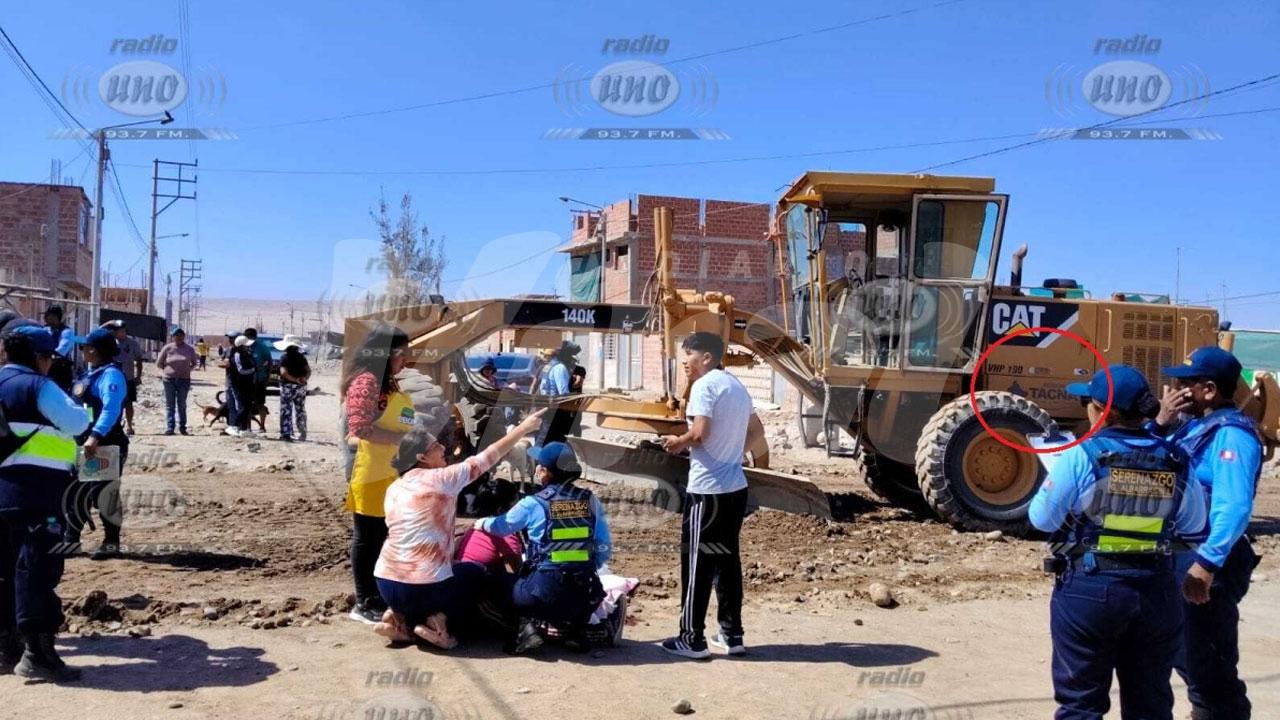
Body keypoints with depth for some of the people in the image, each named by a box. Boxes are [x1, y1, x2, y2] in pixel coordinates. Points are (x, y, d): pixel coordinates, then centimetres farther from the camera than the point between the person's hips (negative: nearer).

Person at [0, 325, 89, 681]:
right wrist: (76, 406, 5)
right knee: (38, 567, -7)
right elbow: (77, 423, -14)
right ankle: (37, 652, -8)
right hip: (35, 489, -9)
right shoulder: (37, 386, -11)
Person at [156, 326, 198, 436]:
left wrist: (187, 370, 4)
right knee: (169, 405, 1)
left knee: (182, 405, 7)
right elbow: (159, 363, 7)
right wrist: (167, 369, 2)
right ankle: (169, 428, 2)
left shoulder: (189, 349, 1)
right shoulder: (167, 348, -2)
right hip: (169, 380, -1)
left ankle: (182, 427, 12)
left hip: (184, 380, 1)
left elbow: (194, 363, 15)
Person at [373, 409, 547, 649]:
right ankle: (439, 621, 2)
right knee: (475, 573, 22)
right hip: (423, 586, -6)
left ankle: (399, 616, 14)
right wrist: (523, 428, 4)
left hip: (386, 582, 6)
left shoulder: (394, 489, 9)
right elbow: (486, 458, -4)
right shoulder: (440, 479, -11)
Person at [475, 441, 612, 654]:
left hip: (545, 592, -3)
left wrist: (482, 524, 37)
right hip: (585, 593, 4)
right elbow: (605, 548, 5)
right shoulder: (590, 501, 3)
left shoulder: (533, 504, -4)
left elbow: (502, 526, 15)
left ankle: (527, 628, 2)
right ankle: (576, 628, 15)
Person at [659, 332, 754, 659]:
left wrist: (678, 441, -3)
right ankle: (732, 635, 18)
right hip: (735, 486, 8)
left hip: (707, 488, -8)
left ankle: (692, 639, 7)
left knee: (697, 562, 0)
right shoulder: (738, 386, 15)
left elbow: (699, 433, -23)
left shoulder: (704, 385, -11)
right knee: (727, 559, 13)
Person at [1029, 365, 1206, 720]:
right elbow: (1193, 527, 8)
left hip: (1091, 590, -4)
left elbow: (1042, 518, -9)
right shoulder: (1174, 459, -2)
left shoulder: (1082, 455, -15)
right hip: (1157, 591, 4)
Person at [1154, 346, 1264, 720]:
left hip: (1209, 564, -10)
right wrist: (1161, 422, 1)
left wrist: (1207, 564, -33)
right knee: (1184, 650, 22)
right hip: (1179, 556, 10)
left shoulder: (1231, 433, -18)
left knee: (1207, 658, -1)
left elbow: (1234, 507, -28)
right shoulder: (1194, 425, 11)